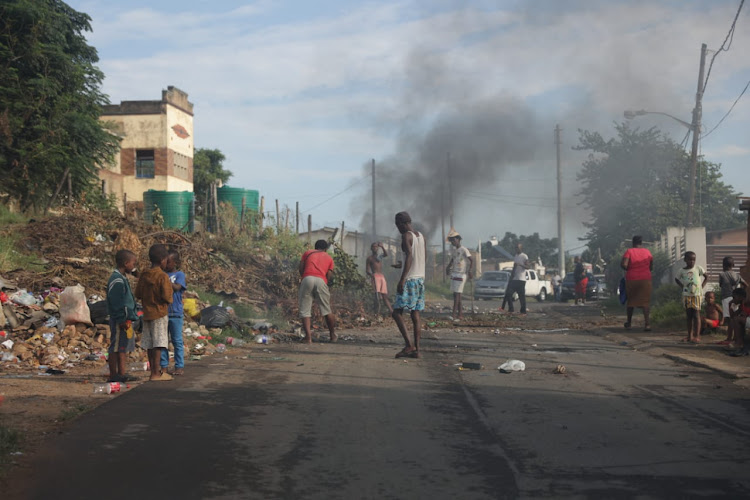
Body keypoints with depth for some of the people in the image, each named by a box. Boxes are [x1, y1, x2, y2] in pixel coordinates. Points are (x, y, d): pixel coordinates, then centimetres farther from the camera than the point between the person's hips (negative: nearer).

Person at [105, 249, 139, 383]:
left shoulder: (122, 279, 17)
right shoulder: (117, 280, -16)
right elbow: (116, 303, -20)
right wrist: (122, 320, -21)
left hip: (125, 320, 10)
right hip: (119, 320, -10)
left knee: (123, 348, 12)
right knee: (116, 347, -5)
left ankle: (122, 374, 17)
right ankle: (113, 375, -2)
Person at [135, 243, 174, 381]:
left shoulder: (144, 275, 6)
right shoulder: (163, 276, -14)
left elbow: (138, 294, 10)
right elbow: (166, 296, -18)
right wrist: (168, 301, 3)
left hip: (147, 313, 7)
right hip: (159, 314, -7)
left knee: (150, 344, 10)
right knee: (158, 344, -5)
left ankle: (154, 371, 17)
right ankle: (156, 373, -6)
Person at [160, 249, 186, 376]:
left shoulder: (179, 274, -1)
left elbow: (176, 287, -18)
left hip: (175, 313, -4)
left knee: (177, 341, 3)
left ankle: (180, 366, 9)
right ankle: (163, 366, 14)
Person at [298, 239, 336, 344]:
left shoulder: (307, 253, 25)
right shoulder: (329, 258, 26)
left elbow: (301, 268, 13)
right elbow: (329, 275, 13)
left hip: (307, 279, 0)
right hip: (321, 280, 1)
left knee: (305, 311, 2)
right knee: (327, 310, 13)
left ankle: (308, 337, -9)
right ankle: (333, 335, 22)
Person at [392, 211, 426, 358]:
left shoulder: (406, 236, -10)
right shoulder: (421, 236, 15)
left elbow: (409, 256, -21)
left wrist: (402, 279, -24)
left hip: (409, 279, -8)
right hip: (420, 277, 8)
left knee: (397, 312, -5)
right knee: (415, 314, 6)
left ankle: (409, 345, -14)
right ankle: (416, 349, 3)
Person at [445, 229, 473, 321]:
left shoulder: (464, 250, -11)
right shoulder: (453, 249, 13)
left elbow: (471, 260, -17)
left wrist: (470, 271, -29)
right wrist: (448, 267, 17)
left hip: (461, 275, -8)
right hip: (454, 274, 8)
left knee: (457, 294, -13)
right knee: (455, 294, 7)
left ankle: (454, 314, -18)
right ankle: (460, 314, 11)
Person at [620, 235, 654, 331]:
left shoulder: (629, 251, -4)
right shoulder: (647, 252, 5)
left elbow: (623, 264, -17)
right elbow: (651, 267, 11)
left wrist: (628, 269, 3)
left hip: (632, 279, -1)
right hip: (645, 279, 1)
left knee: (631, 301, 15)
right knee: (646, 302, -1)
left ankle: (629, 322, 27)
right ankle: (647, 323, -15)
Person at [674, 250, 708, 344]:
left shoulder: (698, 268, 0)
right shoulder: (682, 270, 4)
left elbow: (706, 276, 7)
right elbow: (677, 279, 18)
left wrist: (702, 285, -2)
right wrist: (682, 286, 4)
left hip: (696, 295, -3)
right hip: (686, 295, 3)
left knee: (696, 315, -6)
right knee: (689, 316, 8)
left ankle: (697, 336, -7)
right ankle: (690, 335, 14)